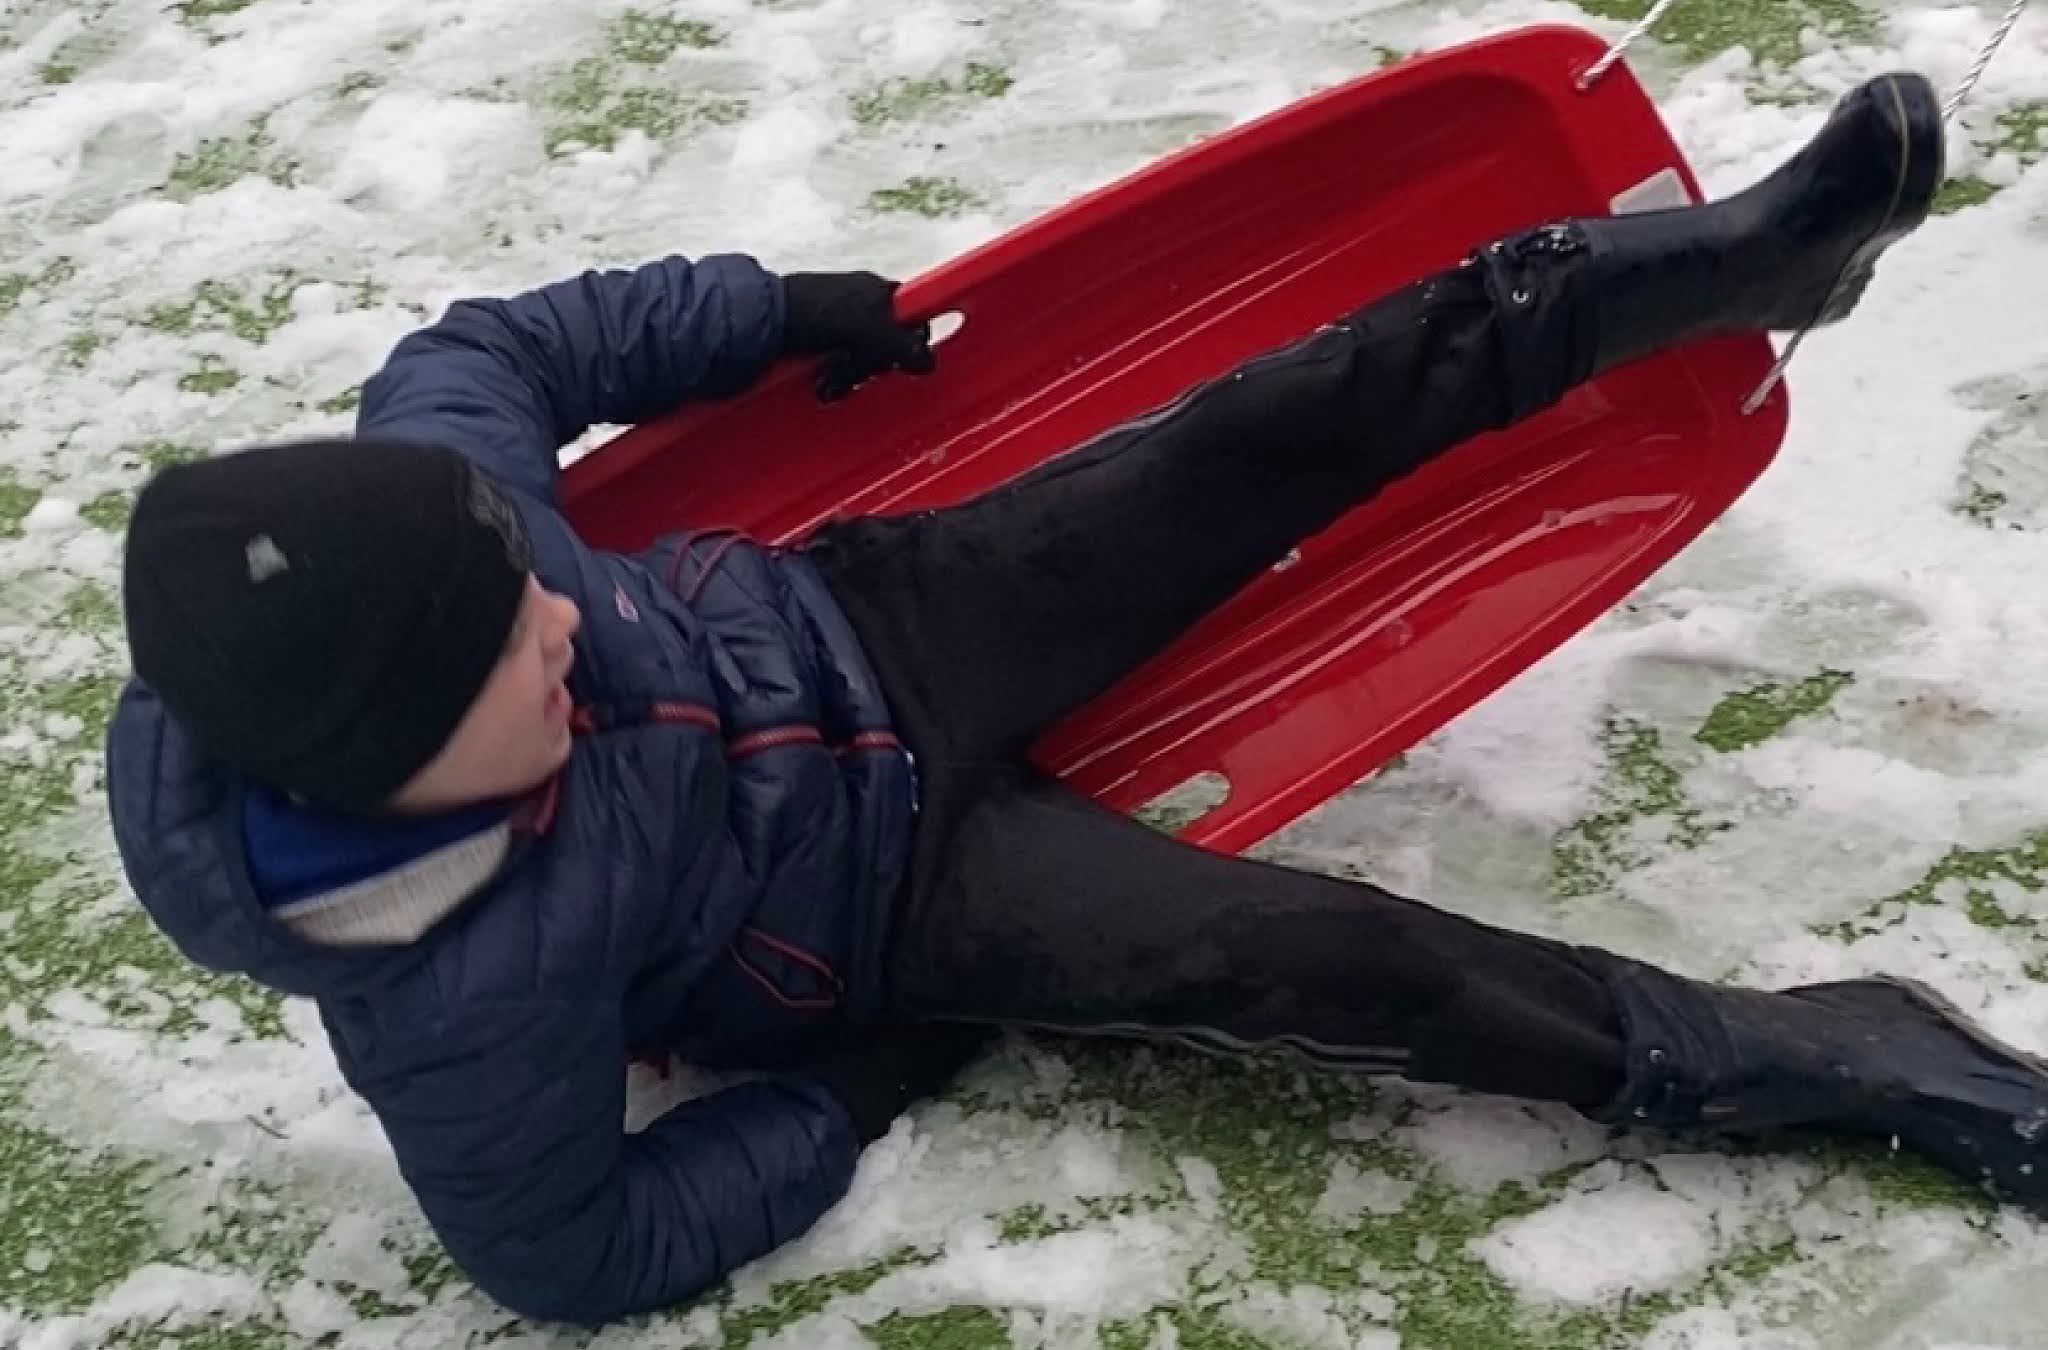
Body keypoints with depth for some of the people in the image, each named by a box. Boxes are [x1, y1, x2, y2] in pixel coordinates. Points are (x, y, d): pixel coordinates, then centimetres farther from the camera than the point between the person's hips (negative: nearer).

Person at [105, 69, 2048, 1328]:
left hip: (858, 624, 5)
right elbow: (576, 1254, -20)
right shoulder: (457, 1005, -35)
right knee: (1319, 960, -17)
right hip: (875, 897, -4)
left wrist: (785, 308, 2)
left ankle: (1737, 257, 7)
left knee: (1266, 444, -8)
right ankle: (1801, 1062, 2)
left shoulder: (420, 483, -24)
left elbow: (500, 344, -2)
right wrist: (857, 1092, -14)